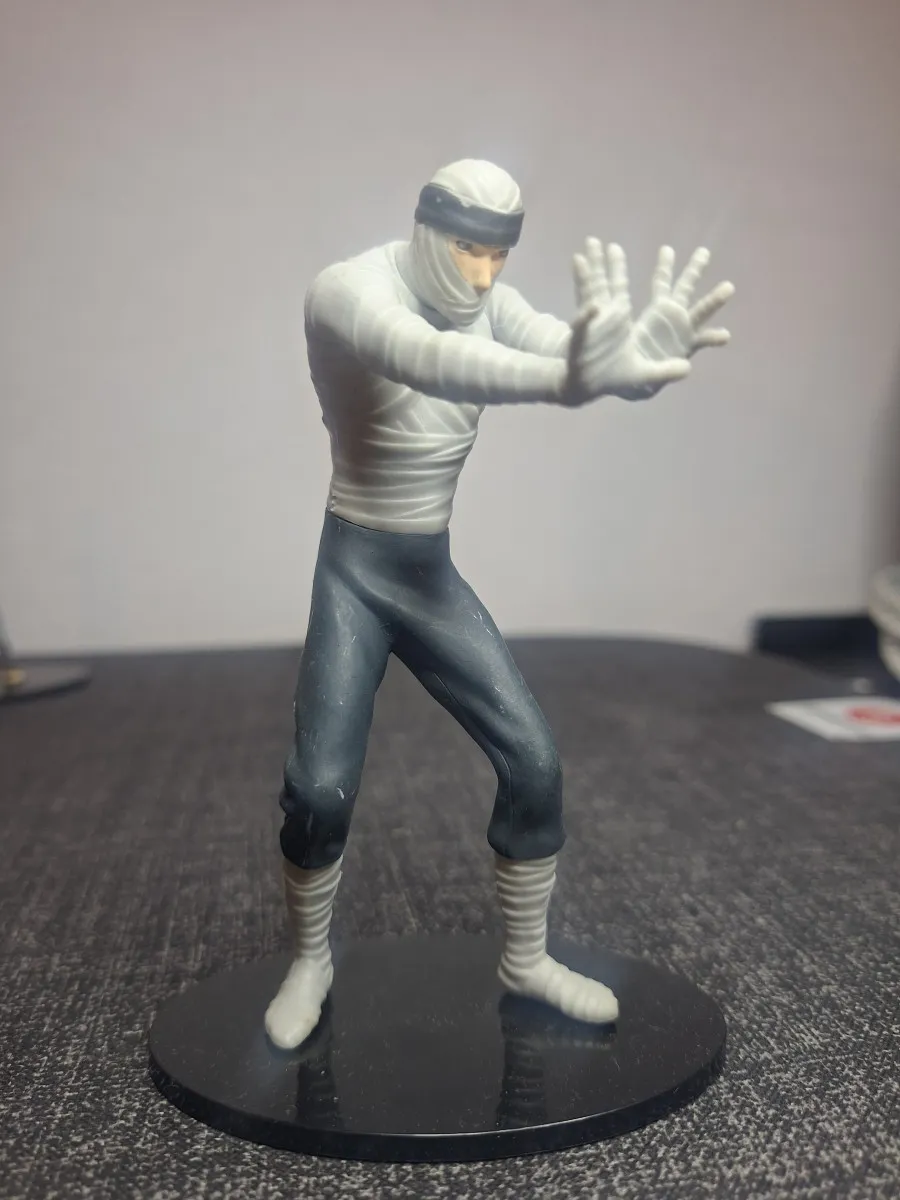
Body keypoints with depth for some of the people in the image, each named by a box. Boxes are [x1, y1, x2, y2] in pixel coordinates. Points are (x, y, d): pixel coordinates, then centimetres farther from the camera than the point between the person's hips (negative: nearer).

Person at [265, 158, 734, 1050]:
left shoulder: (491, 304, 2)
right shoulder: (348, 288, -16)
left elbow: (565, 346, -18)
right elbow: (427, 362, -39)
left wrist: (637, 354, -43)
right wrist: (564, 380, -58)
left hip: (428, 572, 5)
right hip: (342, 570, -5)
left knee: (533, 759, 1)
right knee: (321, 787, -11)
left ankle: (526, 960, 22)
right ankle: (309, 964, 20)